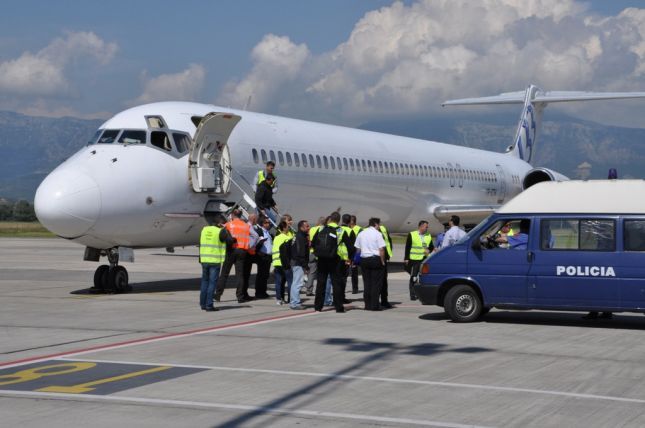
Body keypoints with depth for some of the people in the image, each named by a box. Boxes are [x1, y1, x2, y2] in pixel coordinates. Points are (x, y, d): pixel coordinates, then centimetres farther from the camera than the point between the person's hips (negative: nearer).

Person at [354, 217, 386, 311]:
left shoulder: (361, 234, 10)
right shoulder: (377, 234, -7)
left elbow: (358, 249, 13)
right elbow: (381, 249, -11)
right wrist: (383, 261, -4)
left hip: (364, 260, 5)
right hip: (375, 259, -5)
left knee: (366, 283, 9)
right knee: (376, 283, -1)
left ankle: (367, 305, 9)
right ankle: (374, 305, -3)